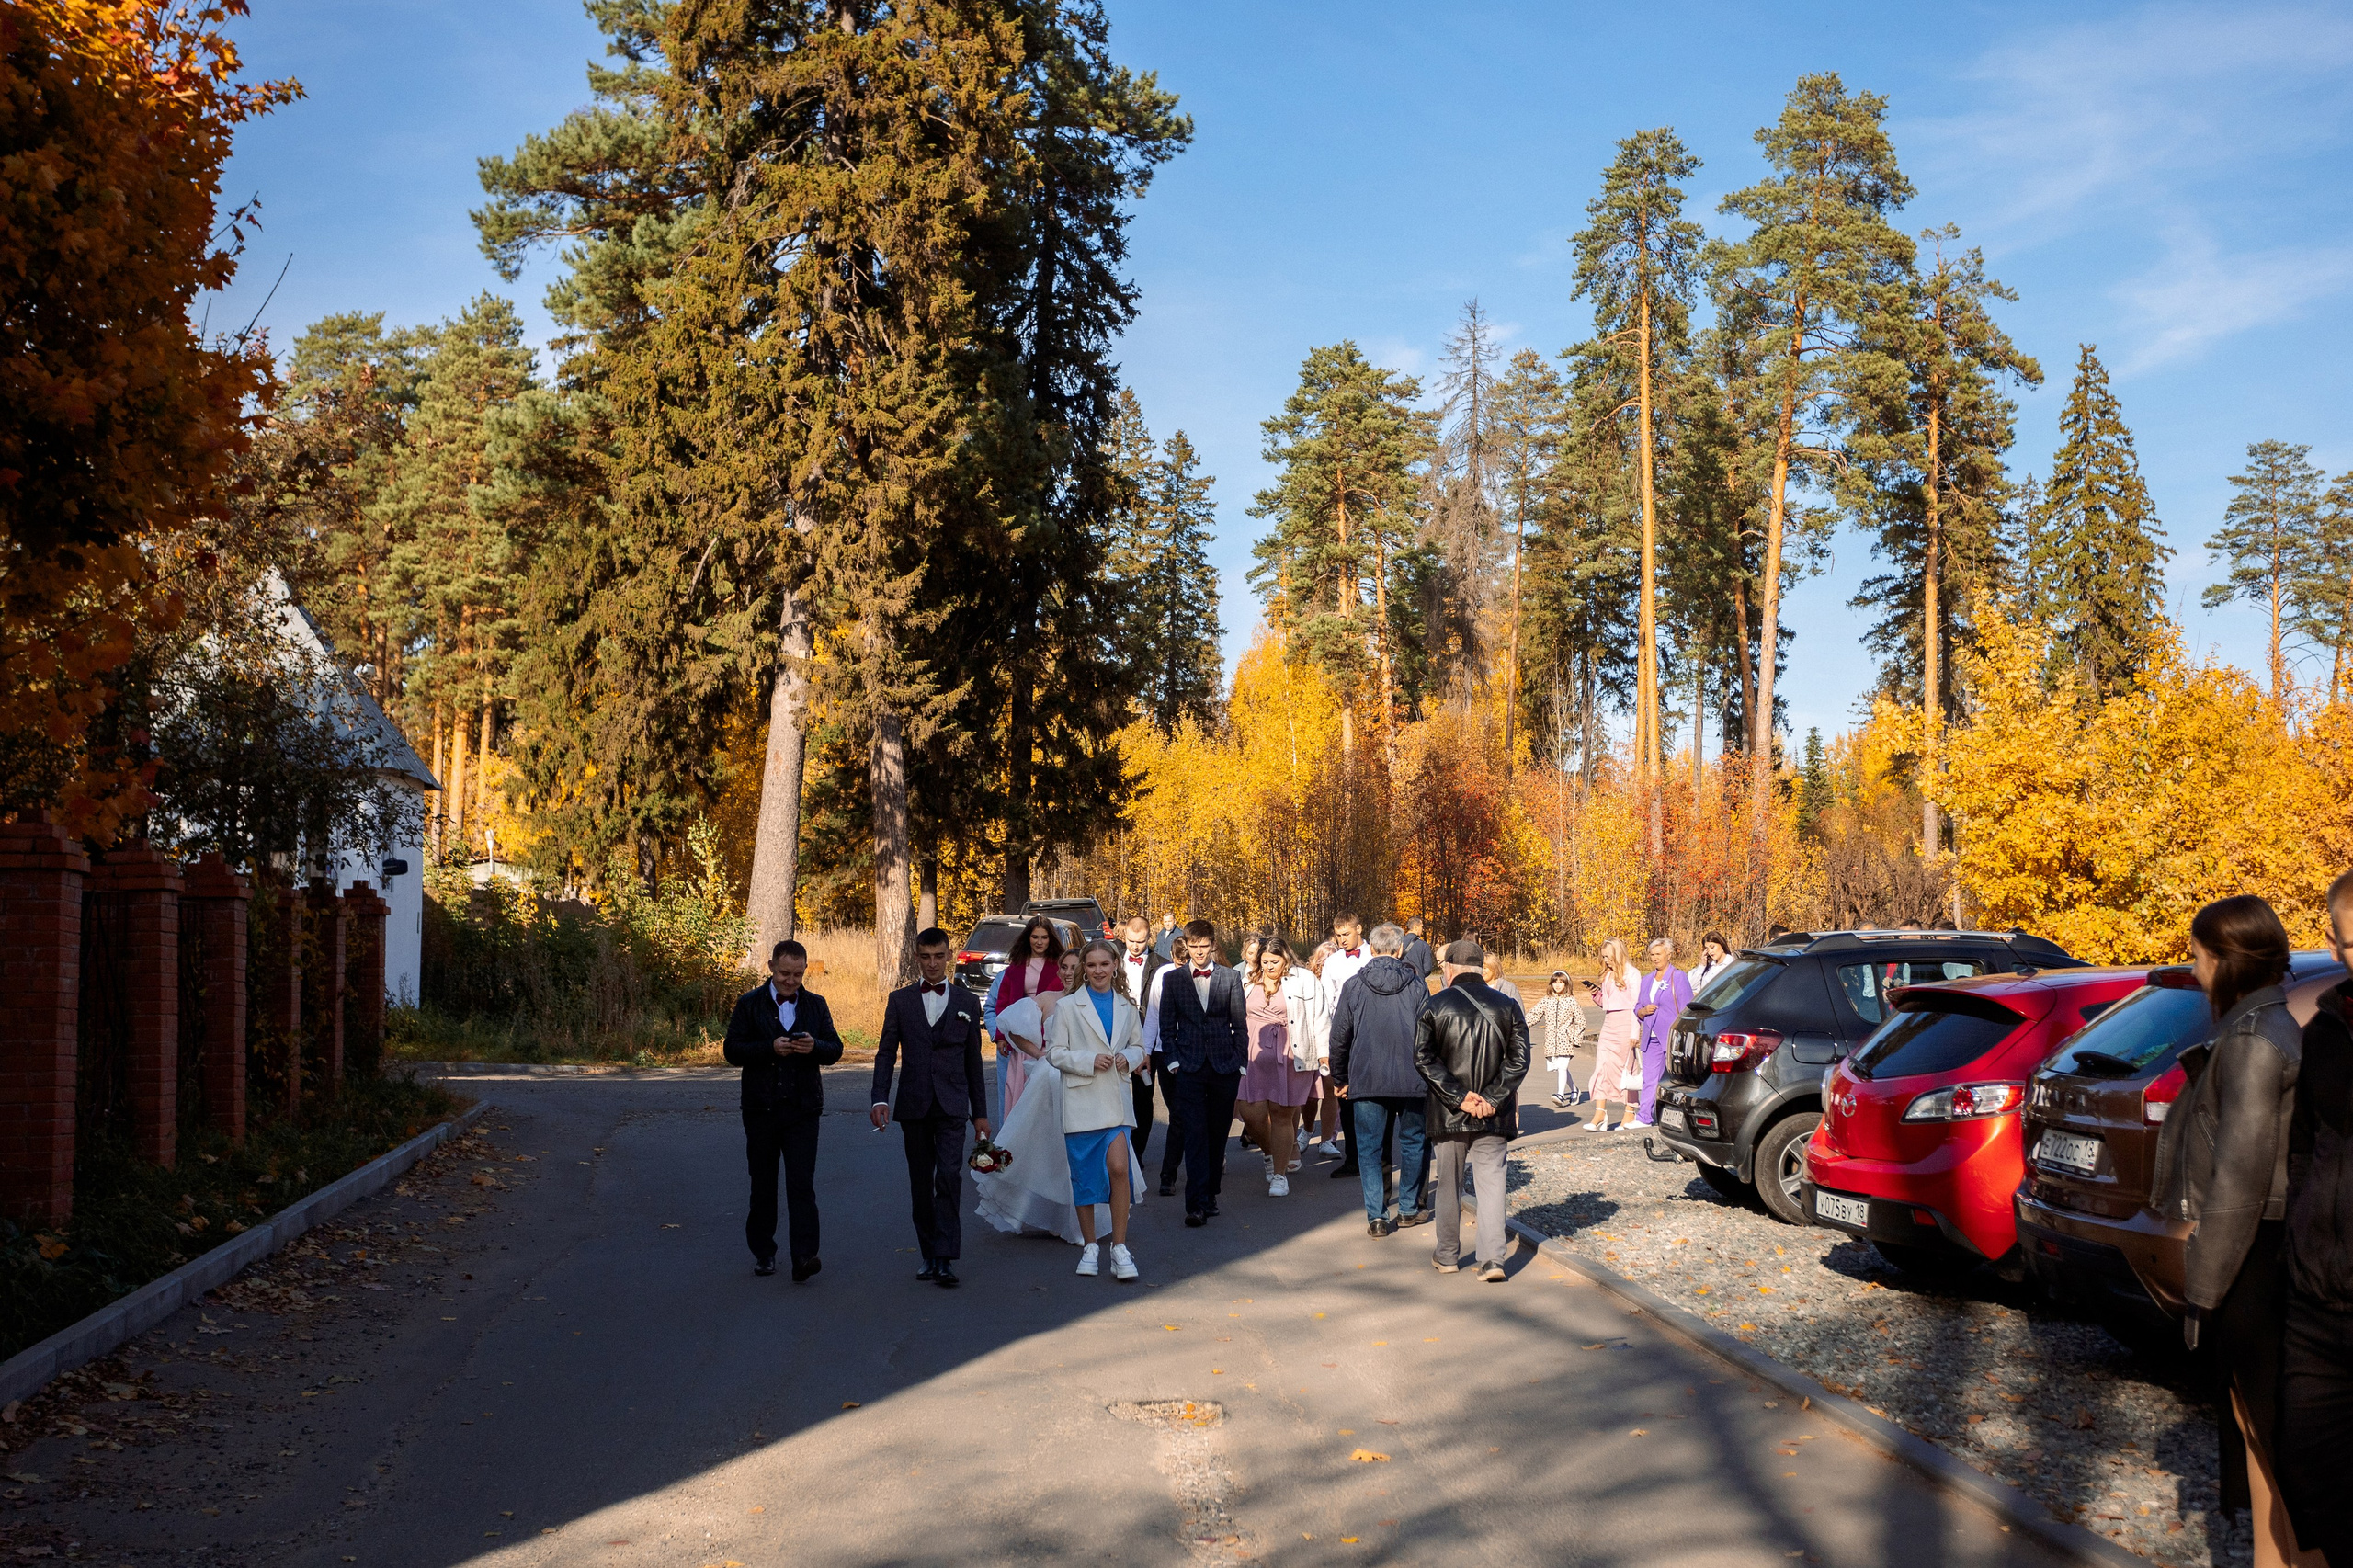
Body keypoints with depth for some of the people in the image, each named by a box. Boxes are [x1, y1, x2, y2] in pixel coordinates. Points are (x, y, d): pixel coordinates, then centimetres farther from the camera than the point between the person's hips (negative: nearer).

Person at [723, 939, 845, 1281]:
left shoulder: (816, 1005, 9)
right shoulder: (750, 1004, 3)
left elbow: (835, 1050, 6)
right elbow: (732, 1050, -4)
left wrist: (815, 1047, -17)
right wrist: (770, 1048, -19)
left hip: (802, 1109, 0)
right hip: (761, 1108, 0)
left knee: (802, 1183, -10)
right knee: (763, 1184, 10)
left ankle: (803, 1257, -16)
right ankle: (763, 1252, 24)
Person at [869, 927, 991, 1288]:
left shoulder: (967, 1003, 9)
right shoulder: (900, 1001, 8)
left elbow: (973, 1061, 11)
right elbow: (886, 1053, 3)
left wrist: (980, 1113, 11)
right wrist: (880, 1099, -11)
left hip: (952, 1106, -1)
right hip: (913, 1106, 1)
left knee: (949, 1177, -14)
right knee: (921, 1184, 7)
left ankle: (945, 1259, -16)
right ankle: (929, 1255, 18)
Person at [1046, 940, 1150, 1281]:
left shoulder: (1126, 1007, 10)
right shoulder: (1068, 1007, 1)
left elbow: (1138, 1046, 18)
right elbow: (1055, 1052, -1)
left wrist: (1127, 1058, -4)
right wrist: (1089, 1061, -14)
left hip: (1116, 1100, 1)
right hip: (1081, 1100, -1)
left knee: (1119, 1168, -13)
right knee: (1084, 1175, 4)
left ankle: (1119, 1247, -4)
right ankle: (1089, 1246, 18)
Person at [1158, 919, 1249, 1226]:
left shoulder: (1230, 978, 6)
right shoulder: (1173, 979, 7)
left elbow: (1240, 1025, 8)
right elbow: (1167, 1025, 8)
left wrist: (1239, 1060, 0)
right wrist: (1172, 1060, -2)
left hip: (1225, 1068, 1)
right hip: (1188, 1069, -1)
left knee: (1217, 1133, 7)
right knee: (1195, 1134, -10)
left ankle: (1210, 1194, 21)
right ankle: (1197, 1204, -14)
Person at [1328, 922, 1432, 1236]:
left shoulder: (1354, 986, -1)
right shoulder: (1416, 985, -1)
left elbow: (1339, 1037, 3)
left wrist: (1339, 1079, 13)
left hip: (1366, 1081, 0)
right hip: (1412, 1080, 1)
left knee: (1369, 1148, 6)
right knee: (1413, 1143, 16)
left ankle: (1377, 1216, -1)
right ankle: (1410, 1209, 23)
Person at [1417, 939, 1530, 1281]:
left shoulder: (1434, 1006, -5)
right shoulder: (1507, 1007, 1)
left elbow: (1423, 1057, -11)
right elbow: (1518, 1060, -5)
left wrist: (1459, 1097, -12)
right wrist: (1491, 1098, -10)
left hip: (1449, 1113, -1)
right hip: (1494, 1115, 1)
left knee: (1448, 1185, 13)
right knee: (1491, 1184, 4)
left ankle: (1447, 1256, 24)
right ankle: (1493, 1260, -5)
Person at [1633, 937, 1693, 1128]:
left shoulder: (1679, 977, -2)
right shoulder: (1646, 980, 17)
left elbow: (1686, 1010, -5)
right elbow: (1637, 1009, 22)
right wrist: (1644, 1011, -2)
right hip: (1651, 1038, 6)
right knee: (1649, 1078, 1)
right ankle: (1645, 1118, 0)